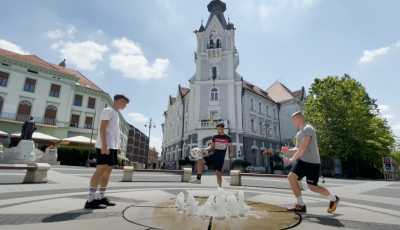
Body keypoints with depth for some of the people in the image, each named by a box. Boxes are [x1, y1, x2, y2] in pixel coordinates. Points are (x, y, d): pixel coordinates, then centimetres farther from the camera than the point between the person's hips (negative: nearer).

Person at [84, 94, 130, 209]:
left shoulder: (116, 114, 23)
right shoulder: (108, 111, -5)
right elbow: (102, 128, -15)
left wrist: (117, 146, 19)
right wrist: (104, 145, -23)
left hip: (112, 146, 10)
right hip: (105, 146, -10)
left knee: (108, 170, 9)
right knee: (101, 169, -10)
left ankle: (101, 197, 15)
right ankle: (91, 199, -6)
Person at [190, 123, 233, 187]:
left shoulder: (227, 138, -1)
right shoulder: (215, 137, 8)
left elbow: (231, 146, 11)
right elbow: (212, 147, 12)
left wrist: (231, 153, -8)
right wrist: (205, 149, -5)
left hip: (220, 158, -4)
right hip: (213, 155, 4)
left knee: (218, 173, -7)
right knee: (200, 160, -13)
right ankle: (198, 179, -7)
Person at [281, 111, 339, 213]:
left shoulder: (308, 129, -15)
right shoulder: (299, 133, 15)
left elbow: (303, 147, -24)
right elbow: (298, 149, 17)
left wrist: (292, 159, -25)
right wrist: (288, 150, -2)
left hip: (312, 162, -8)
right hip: (302, 161, 8)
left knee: (312, 187, -2)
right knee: (291, 177, -6)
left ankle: (333, 199, 27)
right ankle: (301, 205, 3)